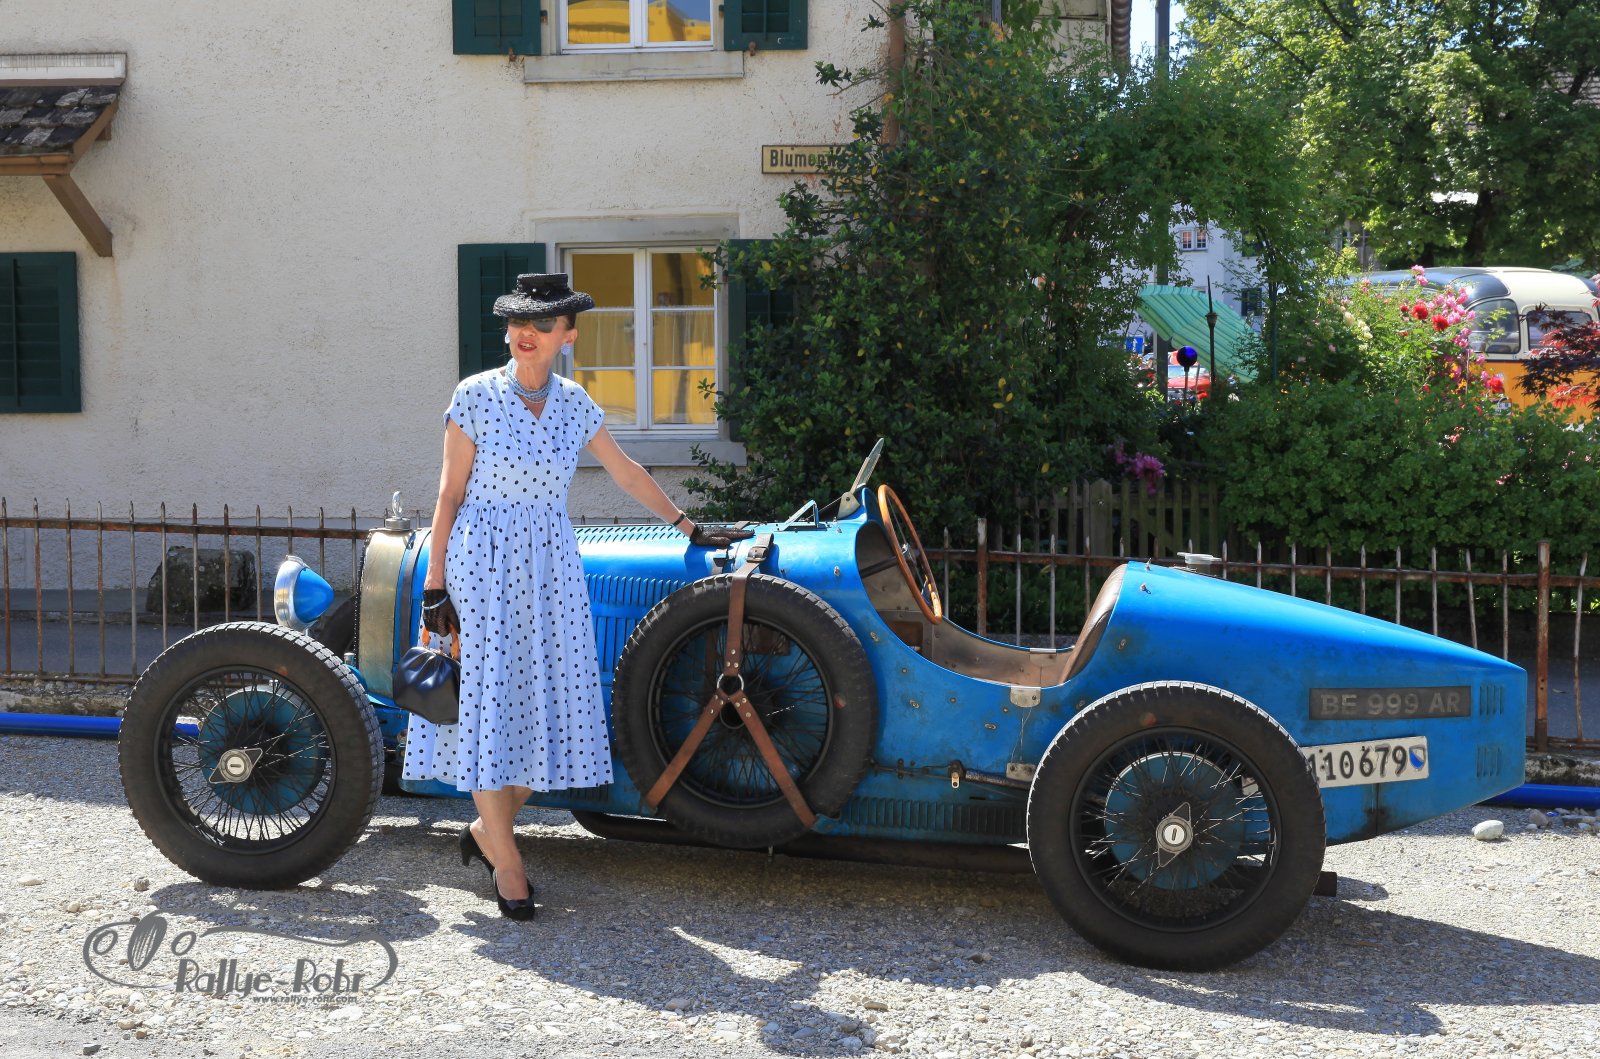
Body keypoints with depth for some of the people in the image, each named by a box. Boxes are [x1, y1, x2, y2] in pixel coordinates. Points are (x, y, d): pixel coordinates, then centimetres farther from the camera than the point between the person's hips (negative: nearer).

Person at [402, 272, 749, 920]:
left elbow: (626, 473, 17)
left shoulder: (574, 404, 7)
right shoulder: (476, 395, -4)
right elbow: (451, 492, -3)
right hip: (484, 563, -4)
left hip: (551, 568, 4)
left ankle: (485, 830, 23)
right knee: (488, 707, -2)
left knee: (546, 707, 2)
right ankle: (507, 863, 9)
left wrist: (689, 528, 21)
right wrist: (435, 583, -6)